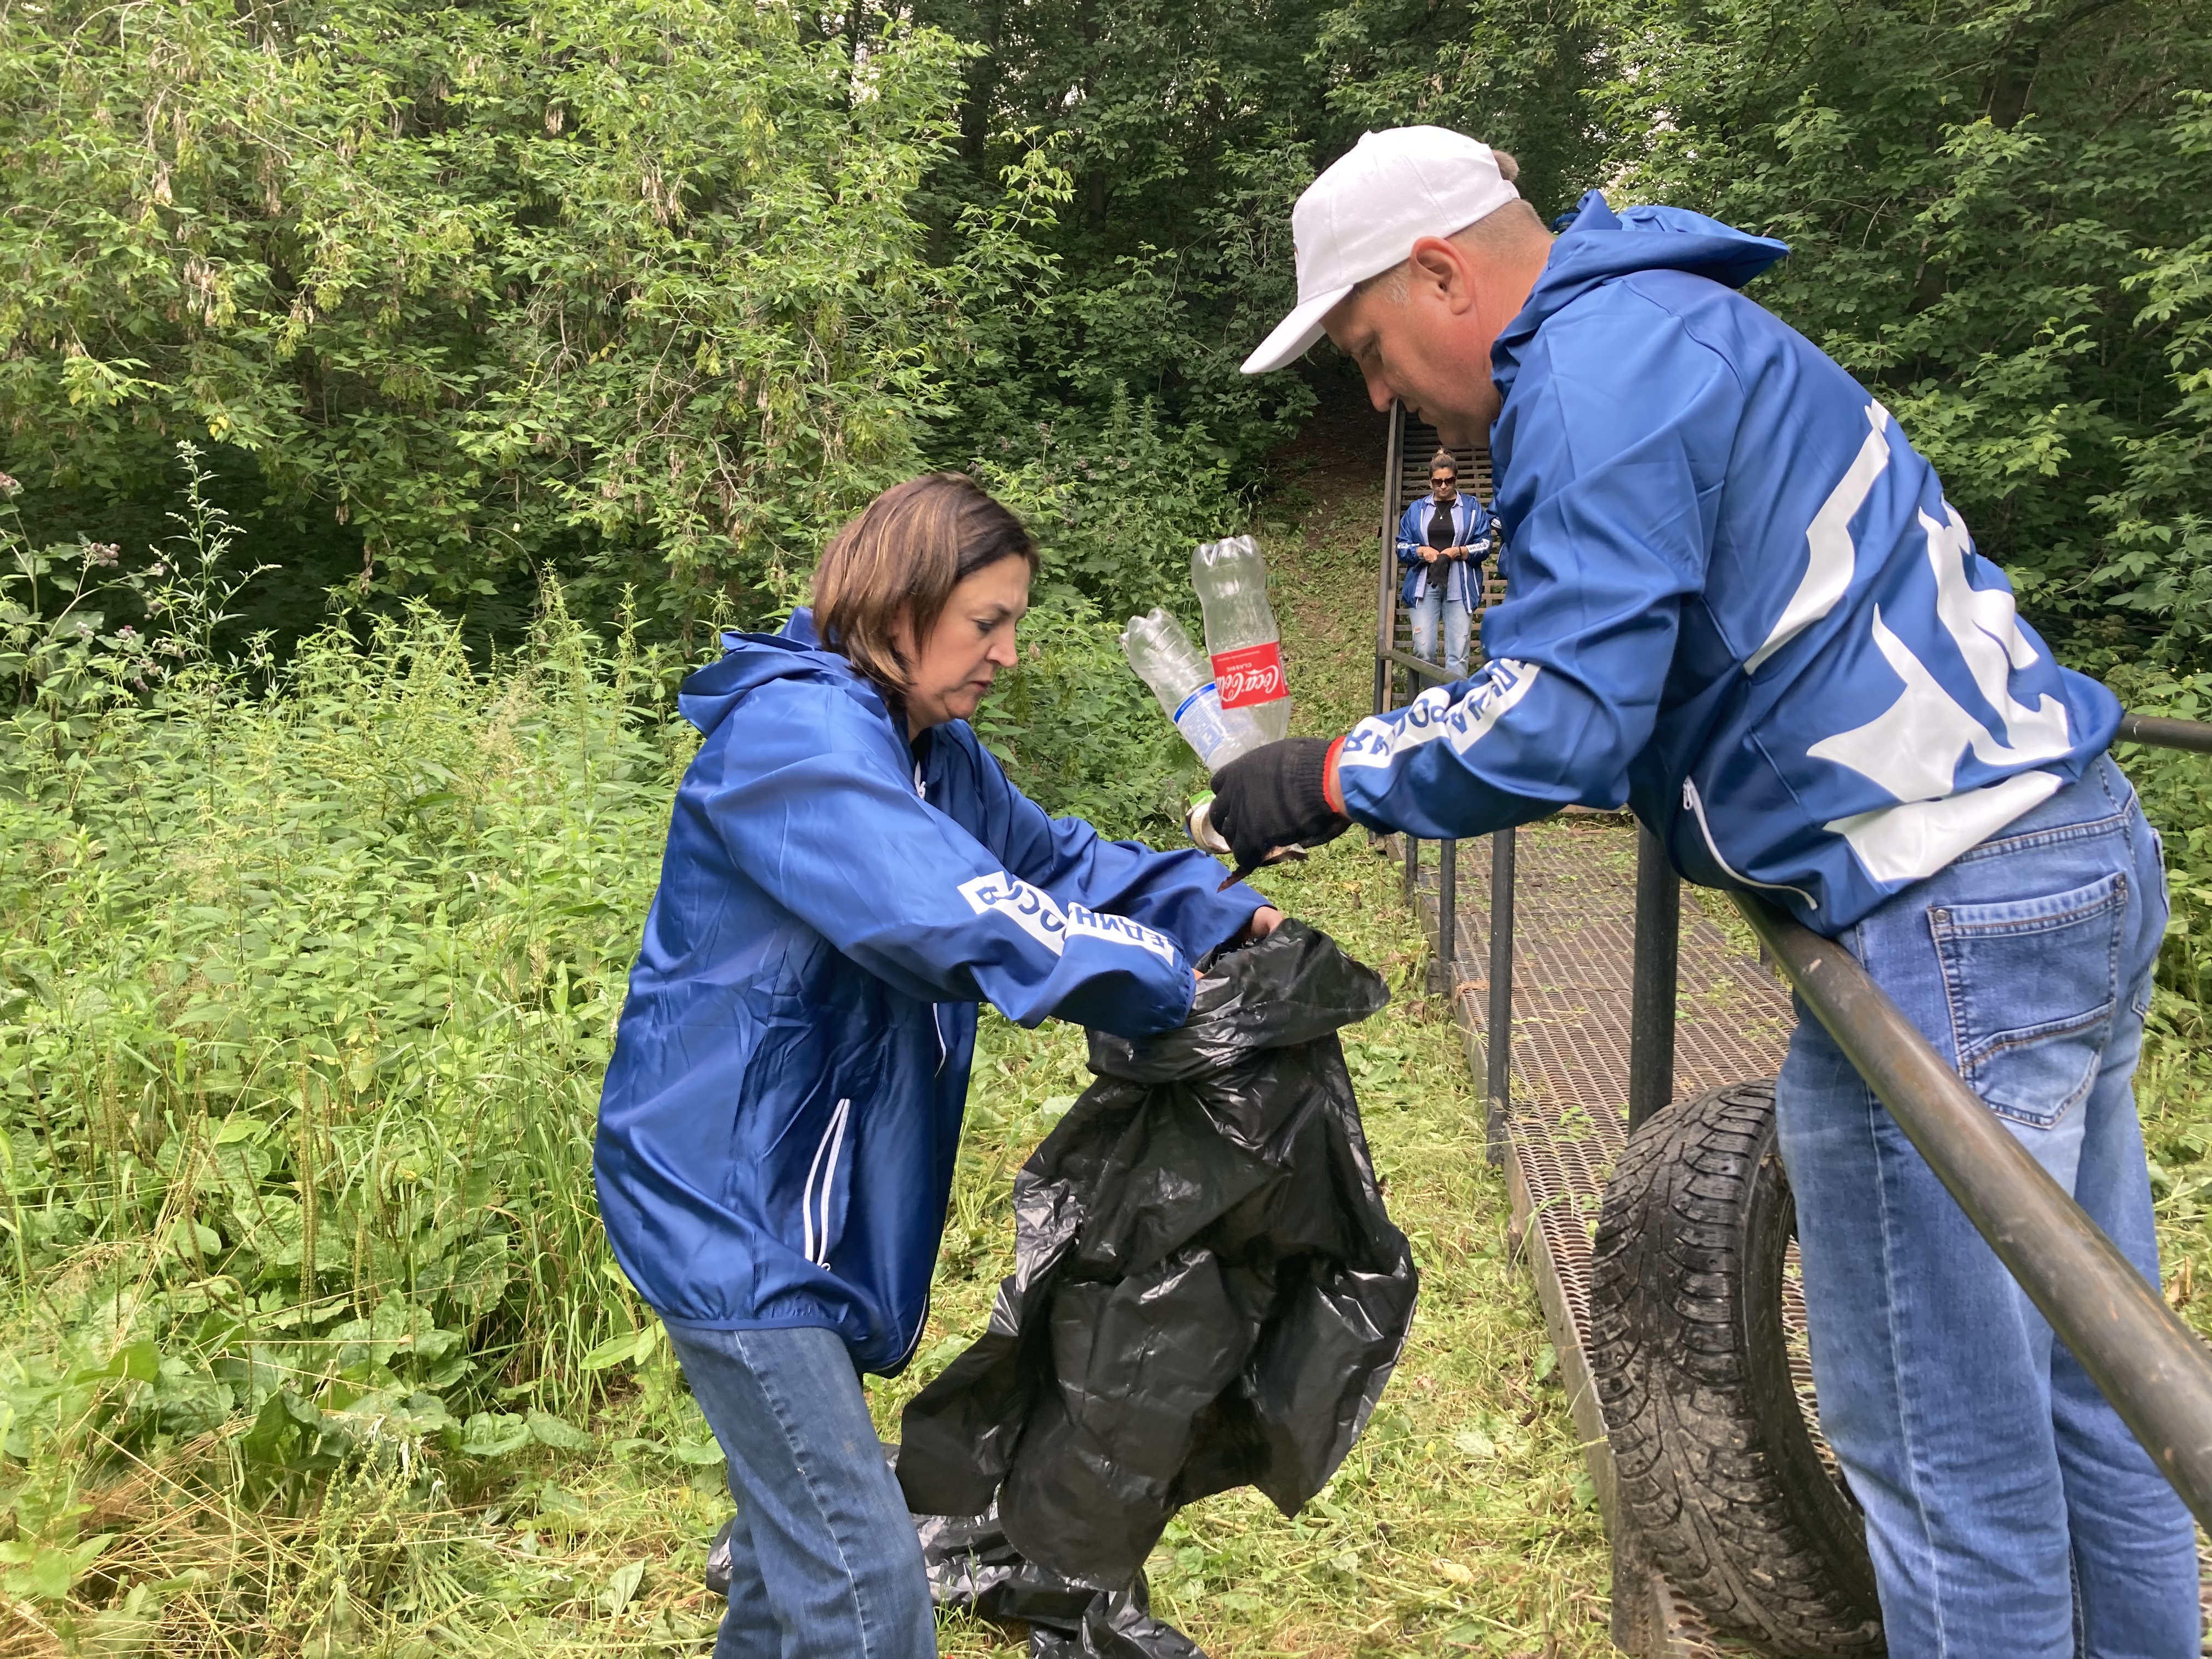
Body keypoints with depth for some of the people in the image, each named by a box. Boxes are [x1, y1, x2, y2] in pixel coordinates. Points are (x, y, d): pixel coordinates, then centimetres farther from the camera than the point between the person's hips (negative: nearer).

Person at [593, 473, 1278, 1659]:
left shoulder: (932, 752, 9)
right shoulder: (795, 734, -22)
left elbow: (1053, 859, 14)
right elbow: (946, 909, -33)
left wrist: (1220, 917, -1)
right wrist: (1163, 986, -23)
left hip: (811, 1195, 10)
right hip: (728, 1197, -10)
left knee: (802, 1512, 24)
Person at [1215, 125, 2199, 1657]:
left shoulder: (1600, 369, -12)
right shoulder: (1679, 329, 21)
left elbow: (1563, 716, -19)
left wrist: (1334, 778, -7)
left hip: (1945, 914, -11)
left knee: (1944, 1442, 1)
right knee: (2081, 1389, 19)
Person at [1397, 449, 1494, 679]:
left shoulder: (1472, 507, 8)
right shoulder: (1416, 509, 12)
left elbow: (1485, 546, 4)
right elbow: (1401, 547, 10)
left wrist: (1459, 551, -12)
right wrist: (1421, 551, -10)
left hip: (1460, 587, -1)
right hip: (1424, 585, 1)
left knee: (1458, 653, -3)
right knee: (1423, 651, -4)